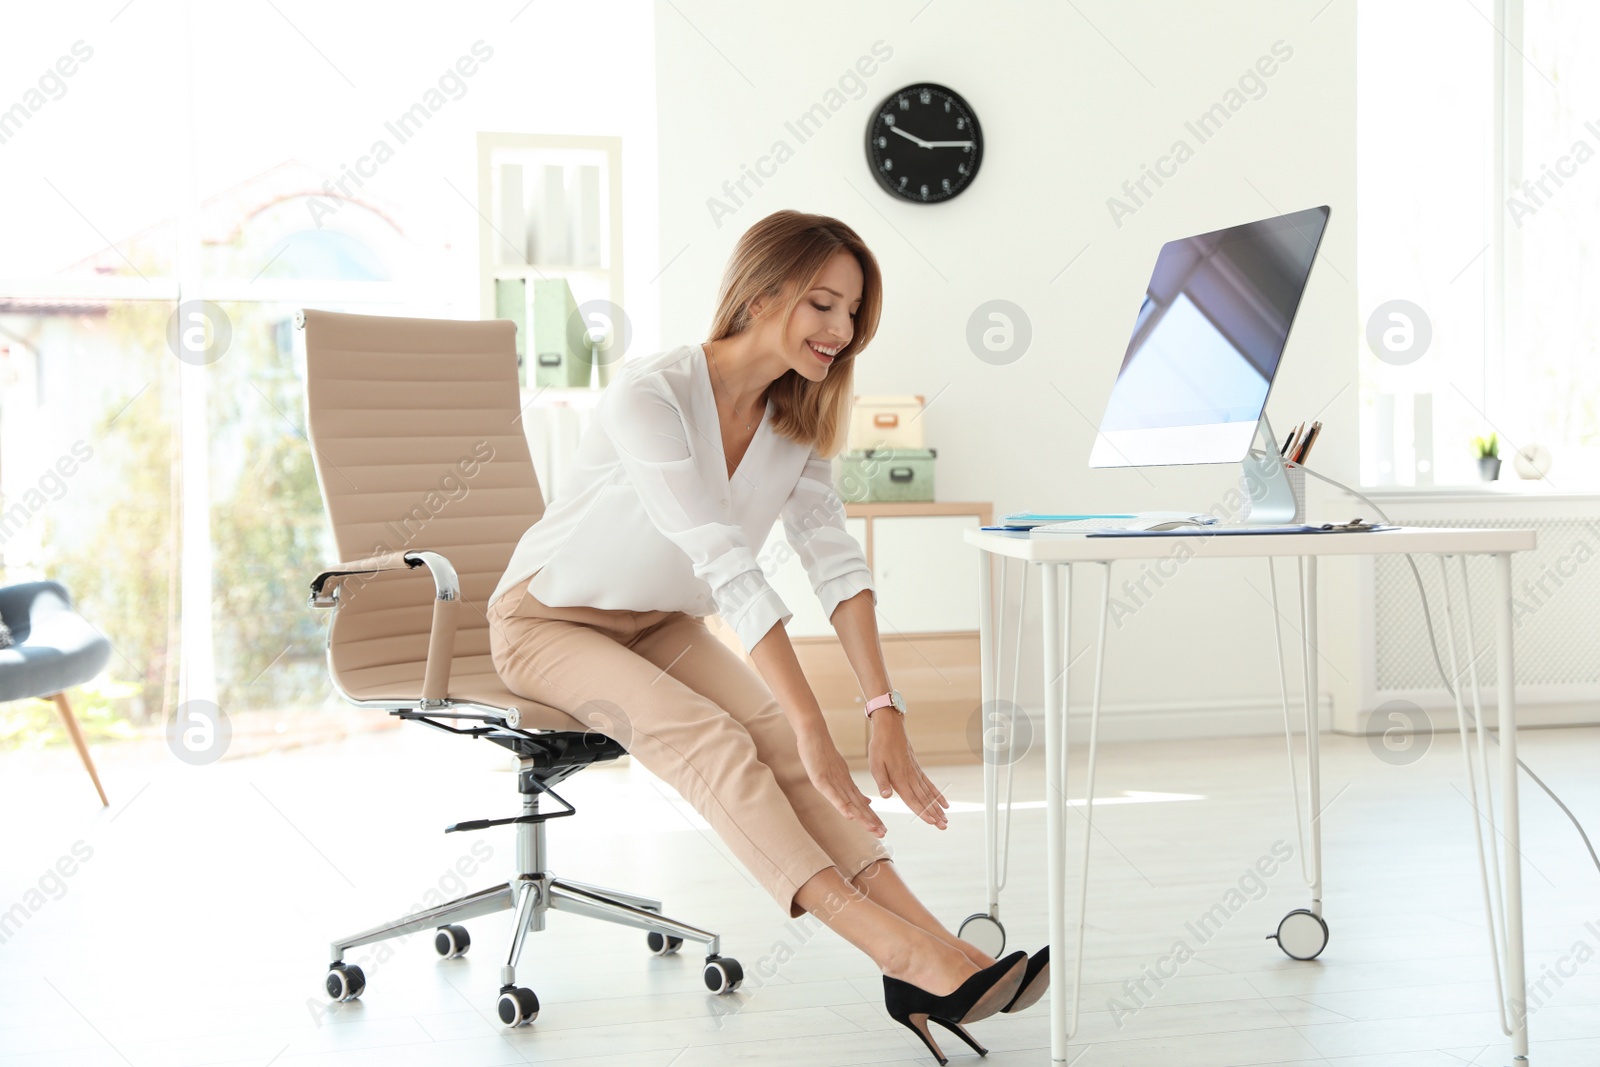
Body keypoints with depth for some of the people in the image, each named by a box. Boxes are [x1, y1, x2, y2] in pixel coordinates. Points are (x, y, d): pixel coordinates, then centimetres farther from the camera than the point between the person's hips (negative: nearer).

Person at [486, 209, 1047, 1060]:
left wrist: (886, 713, -24)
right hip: (549, 622, -6)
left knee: (777, 737, -23)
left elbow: (836, 561, -12)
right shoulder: (649, 394, -28)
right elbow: (727, 567, -35)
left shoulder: (796, 418, -3)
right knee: (712, 742, -30)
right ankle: (908, 953, -41)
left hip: (661, 624, 6)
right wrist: (813, 727, -39)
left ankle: (929, 953, -34)